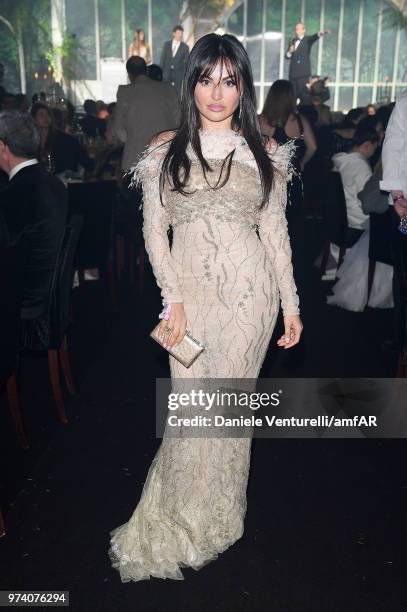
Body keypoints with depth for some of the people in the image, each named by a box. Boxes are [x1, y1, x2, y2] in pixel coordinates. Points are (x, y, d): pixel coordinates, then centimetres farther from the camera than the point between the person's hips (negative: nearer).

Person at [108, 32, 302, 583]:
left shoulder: (264, 154, 5)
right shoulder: (166, 150, 3)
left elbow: (275, 230, 7)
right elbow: (155, 230, 1)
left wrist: (291, 304, 5)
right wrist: (174, 301, -7)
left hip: (250, 293, 0)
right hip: (190, 292, 0)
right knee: (191, 408, 4)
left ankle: (214, 518, 32)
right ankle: (186, 523, 30)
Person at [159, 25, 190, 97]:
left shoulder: (185, 47, 2)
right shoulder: (166, 44, 9)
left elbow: (186, 62, 2)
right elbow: (162, 58, 10)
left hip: (178, 75, -2)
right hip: (167, 74, 2)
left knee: (178, 94, -4)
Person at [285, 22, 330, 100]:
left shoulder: (307, 40, 3)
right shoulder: (292, 41, 16)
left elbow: (314, 38, -18)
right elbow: (287, 56, 15)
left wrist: (320, 33, -40)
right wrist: (290, 52, -7)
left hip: (303, 74, -4)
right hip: (292, 74, 5)